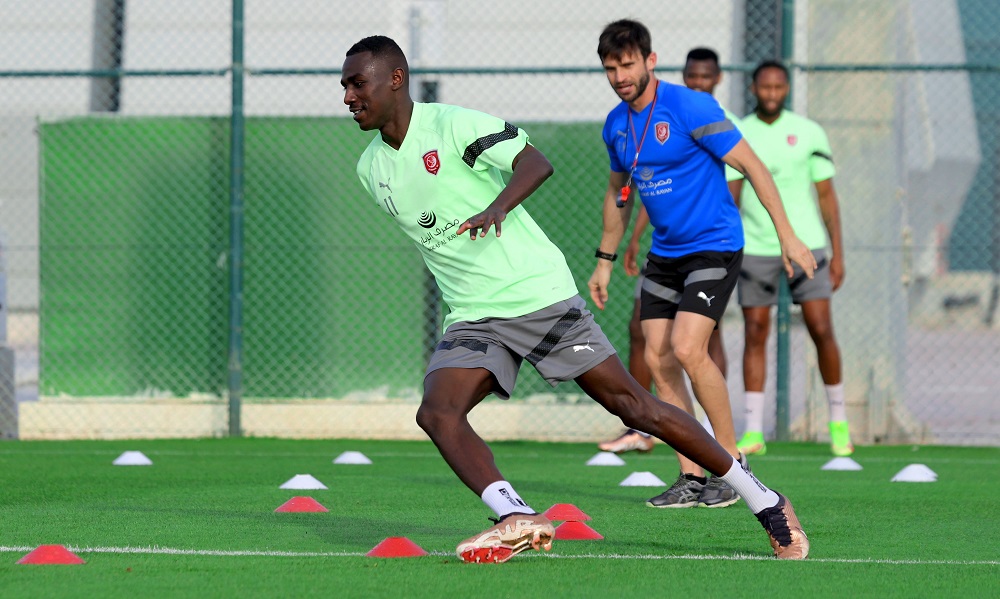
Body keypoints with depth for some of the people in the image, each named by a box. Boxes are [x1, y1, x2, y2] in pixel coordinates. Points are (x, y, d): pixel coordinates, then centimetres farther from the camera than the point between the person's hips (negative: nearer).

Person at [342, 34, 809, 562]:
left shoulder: (454, 125, -11)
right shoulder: (370, 170, 9)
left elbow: (535, 162, -20)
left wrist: (499, 206, -38)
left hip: (539, 295, -6)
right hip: (472, 319, 6)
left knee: (633, 405, -4)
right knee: (436, 411, -22)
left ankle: (764, 502, 6)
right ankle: (515, 519, -33)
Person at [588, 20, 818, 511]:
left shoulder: (690, 108, -17)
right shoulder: (616, 125, 6)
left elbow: (752, 167, -14)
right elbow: (618, 192, 23)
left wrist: (788, 237, -17)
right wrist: (605, 259, 24)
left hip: (714, 245, -7)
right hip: (664, 254, 7)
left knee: (687, 349, -20)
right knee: (658, 359, -2)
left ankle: (732, 463, -6)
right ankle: (691, 479, 3)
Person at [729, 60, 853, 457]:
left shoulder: (809, 133, 2)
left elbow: (827, 196, 6)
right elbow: (729, 196, 1)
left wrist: (837, 254, 3)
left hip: (806, 244, -1)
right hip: (755, 248, 1)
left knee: (822, 331, -6)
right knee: (755, 335, -1)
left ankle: (838, 421, 11)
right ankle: (753, 433, 2)